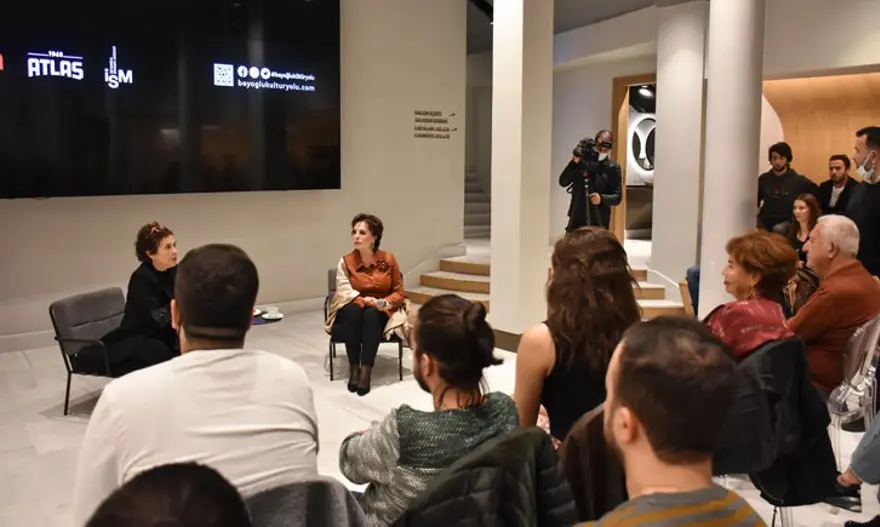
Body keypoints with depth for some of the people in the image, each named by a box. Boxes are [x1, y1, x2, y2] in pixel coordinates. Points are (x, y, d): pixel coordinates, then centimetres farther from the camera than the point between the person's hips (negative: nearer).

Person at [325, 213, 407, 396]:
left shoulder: (388, 259, -5)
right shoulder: (345, 262, -6)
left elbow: (399, 292, 2)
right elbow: (345, 292, -15)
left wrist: (384, 303, -18)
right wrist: (365, 301, -32)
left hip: (381, 313, 0)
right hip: (351, 313, 0)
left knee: (372, 314, -34)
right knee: (353, 311, -34)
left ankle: (366, 371, -38)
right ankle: (353, 369, -30)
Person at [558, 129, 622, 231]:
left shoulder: (612, 168, -2)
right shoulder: (582, 161, 3)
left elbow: (617, 198, -4)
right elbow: (563, 182, -4)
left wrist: (602, 199, -24)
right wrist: (574, 162, -16)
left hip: (599, 223, -2)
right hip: (576, 220, 2)